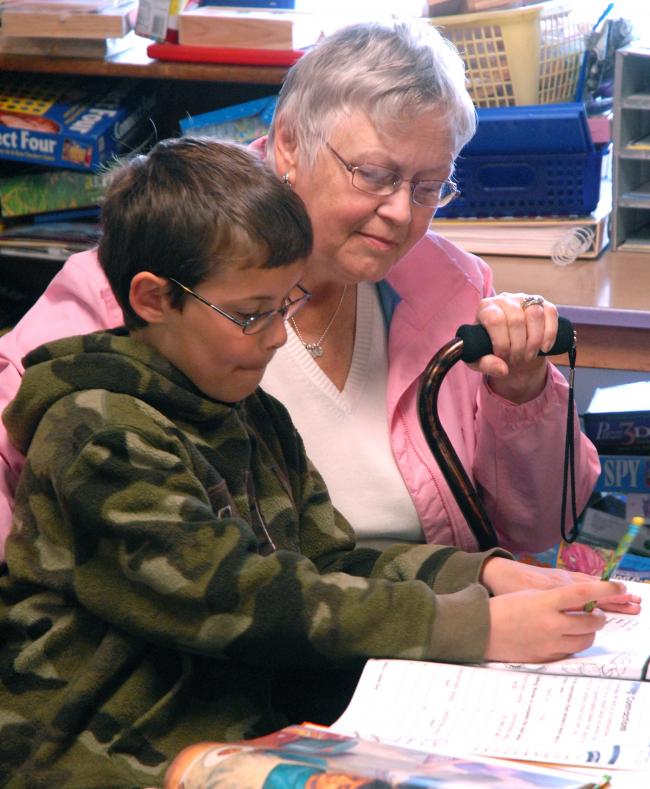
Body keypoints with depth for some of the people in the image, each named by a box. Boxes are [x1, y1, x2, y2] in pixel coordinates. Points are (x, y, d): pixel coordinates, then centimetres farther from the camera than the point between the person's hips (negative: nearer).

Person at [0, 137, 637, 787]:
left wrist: (482, 573, -3)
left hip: (259, 721, 8)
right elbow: (235, 598, -22)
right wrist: (475, 628, -23)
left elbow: (327, 562, 14)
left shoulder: (258, 420, 15)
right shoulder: (99, 434, -14)